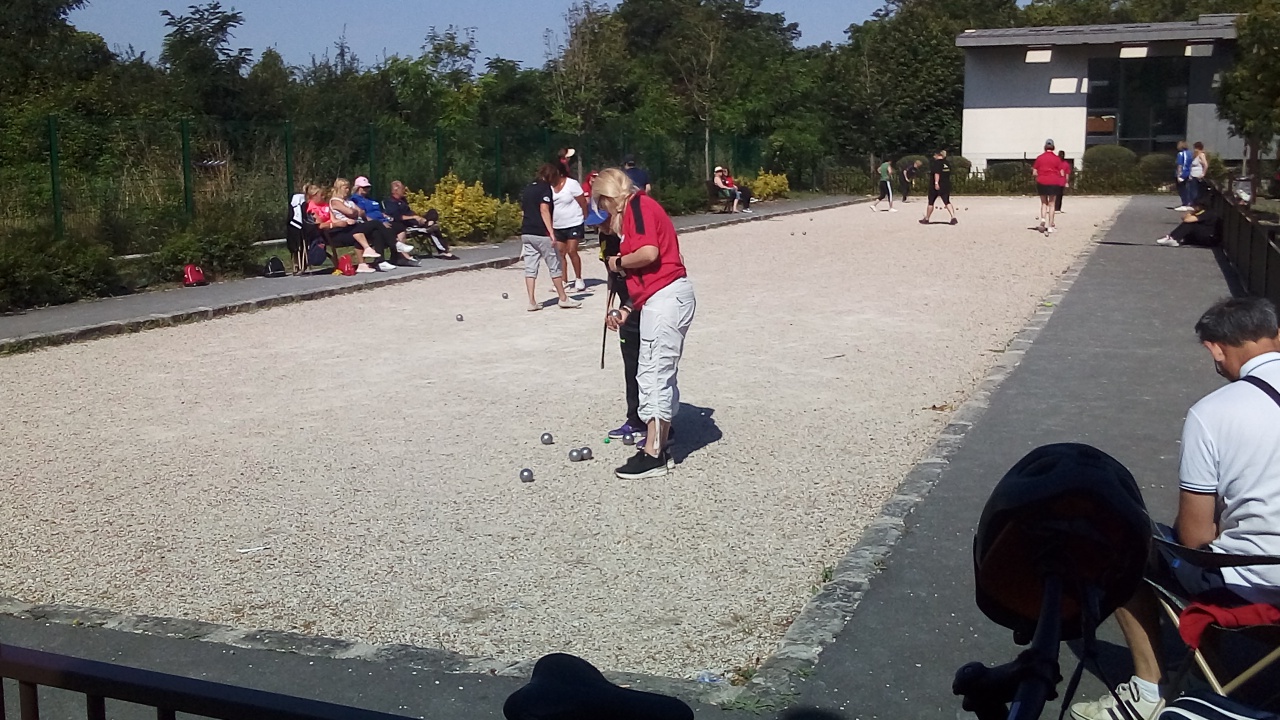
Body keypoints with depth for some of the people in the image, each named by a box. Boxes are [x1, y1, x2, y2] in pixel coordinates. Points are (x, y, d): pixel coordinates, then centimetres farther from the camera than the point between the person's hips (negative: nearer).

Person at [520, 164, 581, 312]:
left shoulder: (528, 188, 16)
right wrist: (551, 232, -21)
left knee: (530, 268, 5)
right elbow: (544, 210, -18)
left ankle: (532, 302, 2)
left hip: (526, 233, 7)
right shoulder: (545, 188, -7)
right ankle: (563, 299, 13)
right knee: (555, 266, 5)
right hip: (541, 233, -7)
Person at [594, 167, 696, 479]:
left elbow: (649, 253, -23)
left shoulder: (638, 205, -8)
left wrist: (618, 262, -6)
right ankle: (659, 442, 18)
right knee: (658, 374, 13)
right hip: (663, 299, 11)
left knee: (655, 374, -9)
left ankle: (653, 455, -7)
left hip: (666, 298, -11)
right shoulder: (635, 211, 22)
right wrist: (627, 309, 20)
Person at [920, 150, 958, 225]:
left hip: (935, 186, -6)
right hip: (946, 186, 6)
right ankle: (953, 217, -18)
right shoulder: (947, 163, 12)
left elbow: (937, 173, -23)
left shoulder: (936, 163, -10)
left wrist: (936, 183, -30)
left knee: (931, 202, 7)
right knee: (947, 202, 1)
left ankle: (926, 219, 17)